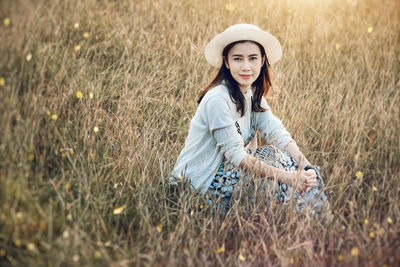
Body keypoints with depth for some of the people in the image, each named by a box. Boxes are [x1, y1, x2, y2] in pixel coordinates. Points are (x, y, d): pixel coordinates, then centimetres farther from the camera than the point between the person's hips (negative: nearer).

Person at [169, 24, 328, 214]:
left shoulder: (253, 94, 4)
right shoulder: (218, 98, -23)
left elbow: (278, 133, -5)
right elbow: (235, 155, -26)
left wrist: (307, 167, -20)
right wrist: (286, 176, -29)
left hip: (223, 168, 8)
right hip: (197, 183, -8)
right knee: (272, 156, -20)